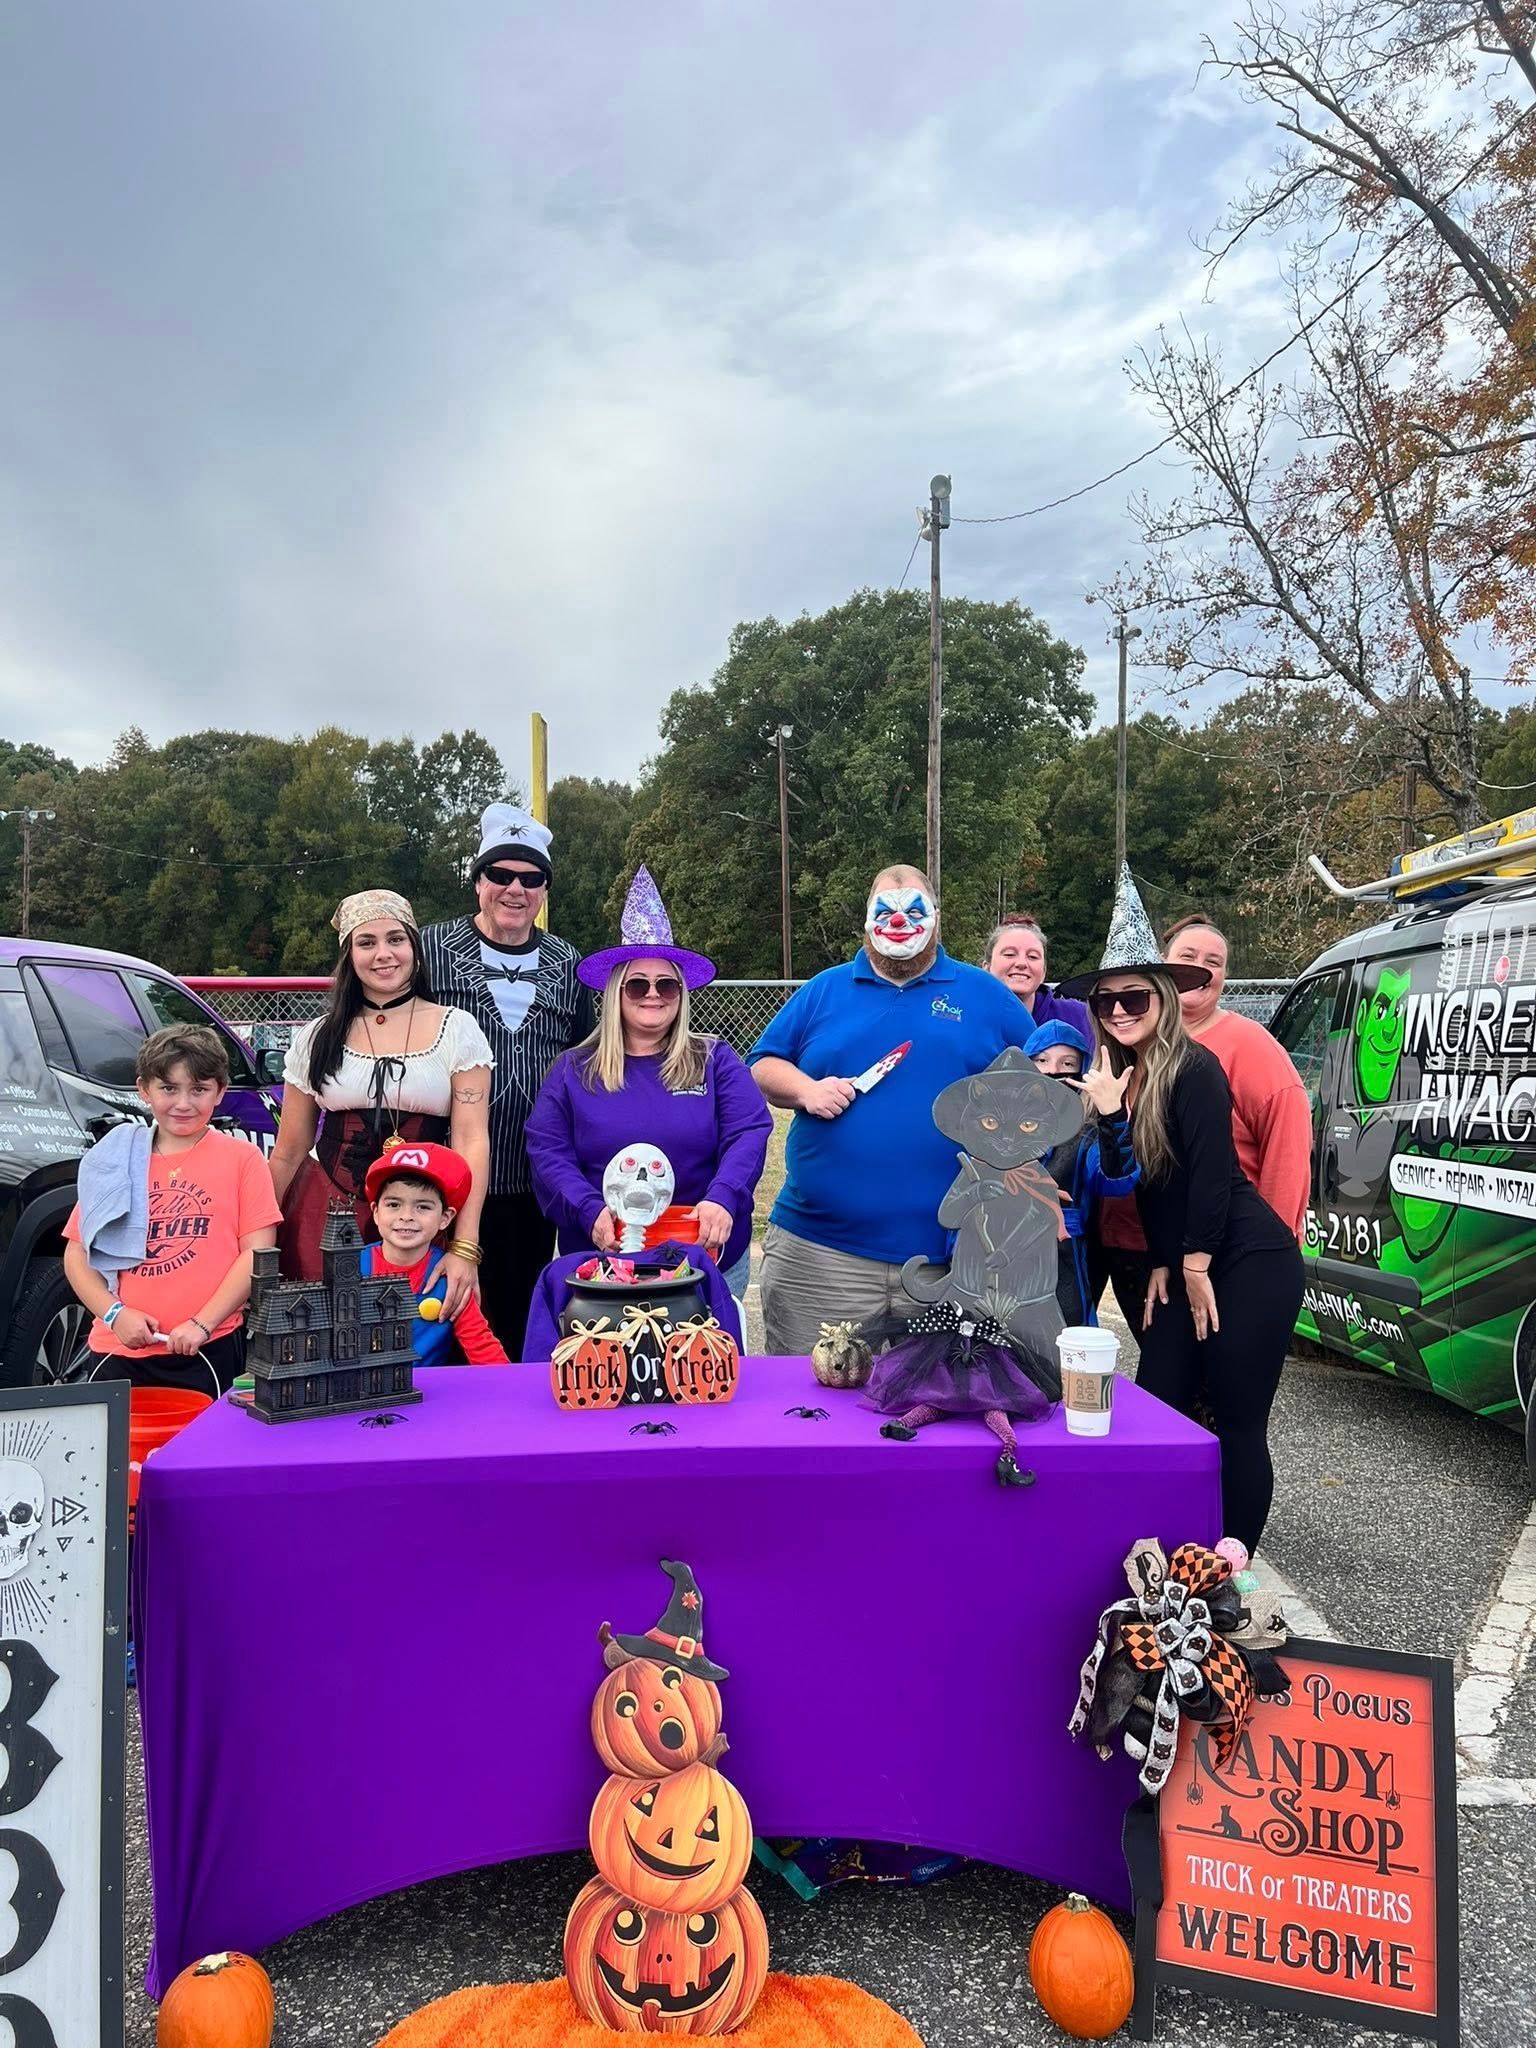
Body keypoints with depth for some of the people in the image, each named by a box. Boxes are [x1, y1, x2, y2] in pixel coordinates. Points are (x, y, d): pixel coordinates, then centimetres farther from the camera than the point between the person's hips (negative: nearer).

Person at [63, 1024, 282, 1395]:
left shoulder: (242, 1158, 3)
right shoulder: (114, 1163, 12)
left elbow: (257, 1253, -4)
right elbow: (77, 1255, 11)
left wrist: (201, 1324, -12)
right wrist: (115, 1313, -5)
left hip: (208, 1351, -3)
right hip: (118, 1350, 3)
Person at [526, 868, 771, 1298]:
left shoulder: (716, 1061, 5)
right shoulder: (573, 1070, 6)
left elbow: (748, 1134, -7)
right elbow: (548, 1152, -2)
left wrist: (722, 1198, -26)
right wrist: (591, 1211, -20)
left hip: (708, 1259, 0)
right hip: (603, 1263, 0)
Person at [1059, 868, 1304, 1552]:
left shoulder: (1193, 1069, -15)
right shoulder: (1122, 1077, 7)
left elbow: (1211, 1173, -16)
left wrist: (1196, 1265, -11)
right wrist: (1161, 1266, 8)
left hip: (1252, 1264, -8)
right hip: (1185, 1266, 8)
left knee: (1236, 1425, -1)